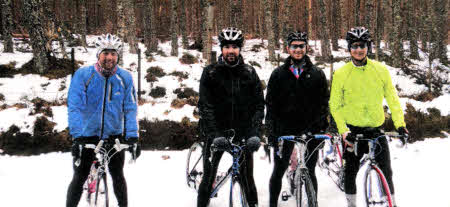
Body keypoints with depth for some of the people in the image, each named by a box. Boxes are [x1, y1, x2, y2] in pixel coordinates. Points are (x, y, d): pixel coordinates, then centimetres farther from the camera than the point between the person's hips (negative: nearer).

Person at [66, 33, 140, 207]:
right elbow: (74, 106, -17)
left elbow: (130, 109, -4)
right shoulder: (83, 74, -11)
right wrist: (77, 135, -27)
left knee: (117, 176, 7)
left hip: (114, 134, 2)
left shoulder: (125, 78, -4)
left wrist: (133, 137, -15)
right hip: (87, 134, -1)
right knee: (79, 178, 1)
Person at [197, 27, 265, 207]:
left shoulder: (249, 73, 6)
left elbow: (259, 103, 4)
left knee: (247, 177, 3)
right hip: (216, 132, -1)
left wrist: (255, 131, -9)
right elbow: (205, 105, -7)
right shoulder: (210, 72, 0)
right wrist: (214, 133, -17)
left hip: (243, 132, 1)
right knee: (209, 176, 1)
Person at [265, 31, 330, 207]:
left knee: (310, 171, 6)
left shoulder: (317, 74, 6)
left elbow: (324, 101, 6)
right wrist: (271, 131, -3)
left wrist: (321, 126, -3)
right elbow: (270, 104, 3)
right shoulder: (278, 74, 5)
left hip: (310, 130, 0)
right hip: (285, 130, 0)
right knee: (278, 171, 5)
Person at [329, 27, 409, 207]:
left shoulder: (381, 70, 0)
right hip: (352, 130, -1)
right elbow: (335, 105, 0)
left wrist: (400, 123, -6)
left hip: (376, 128, 1)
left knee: (386, 171, -1)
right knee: (350, 172, 4)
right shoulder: (341, 73, -3)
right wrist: (343, 130, -12)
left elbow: (392, 98, 5)